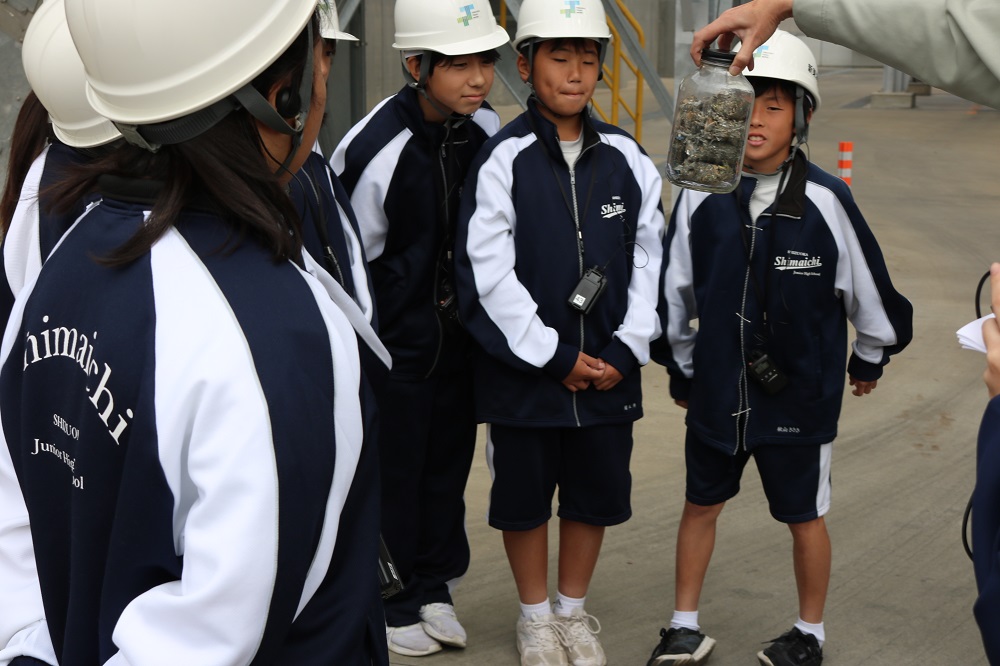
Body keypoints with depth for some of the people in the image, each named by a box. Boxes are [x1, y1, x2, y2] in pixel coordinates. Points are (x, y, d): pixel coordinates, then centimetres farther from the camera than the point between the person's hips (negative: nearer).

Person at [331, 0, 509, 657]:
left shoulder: (488, 130, -4)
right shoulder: (374, 149, -22)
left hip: (458, 326, 6)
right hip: (394, 334, -6)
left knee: (448, 460, 14)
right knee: (392, 468, 4)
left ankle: (434, 589, 31)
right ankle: (391, 602, 23)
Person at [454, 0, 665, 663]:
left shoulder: (627, 159, 1)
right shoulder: (504, 160, -10)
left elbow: (648, 260, 5)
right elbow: (490, 274, -13)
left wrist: (626, 349, -5)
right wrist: (555, 356, -12)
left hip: (608, 369, 3)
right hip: (523, 367, -3)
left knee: (595, 493, 14)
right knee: (524, 496, 11)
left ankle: (574, 609, 36)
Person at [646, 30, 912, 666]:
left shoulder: (826, 201, -15)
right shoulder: (702, 197, -7)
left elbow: (870, 287, -1)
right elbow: (674, 287, 6)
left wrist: (870, 359, 13)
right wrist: (680, 367, 15)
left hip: (801, 391, -3)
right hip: (717, 389, 3)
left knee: (804, 515, 12)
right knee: (700, 503, 15)